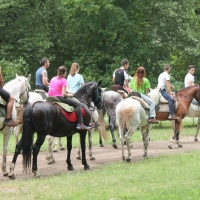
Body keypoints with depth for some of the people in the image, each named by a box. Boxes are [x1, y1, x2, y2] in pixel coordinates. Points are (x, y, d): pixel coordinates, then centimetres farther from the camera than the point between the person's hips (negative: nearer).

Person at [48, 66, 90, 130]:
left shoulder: (53, 79, 14)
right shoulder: (63, 80, -7)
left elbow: (50, 90, 15)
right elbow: (63, 94, -16)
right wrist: (69, 95, 4)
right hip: (59, 97, -8)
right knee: (78, 104, -6)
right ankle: (80, 124, -17)